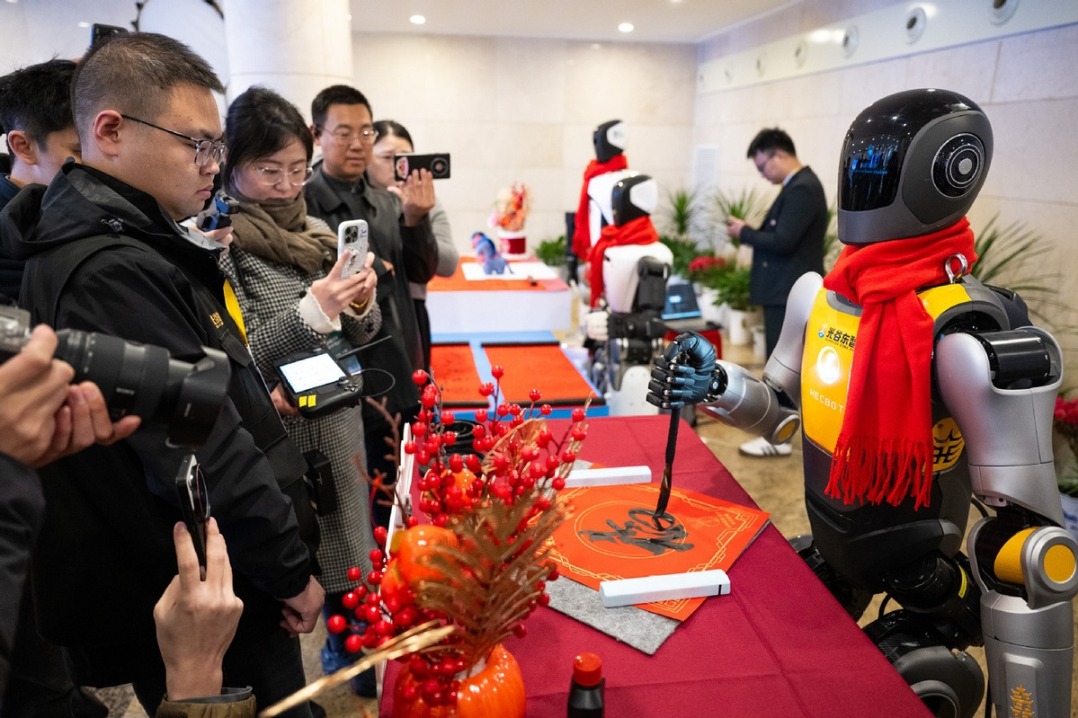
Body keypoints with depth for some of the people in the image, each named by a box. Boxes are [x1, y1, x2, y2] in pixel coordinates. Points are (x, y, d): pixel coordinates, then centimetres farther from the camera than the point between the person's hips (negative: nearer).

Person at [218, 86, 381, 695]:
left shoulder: (316, 230, 5)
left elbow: (361, 333, 9)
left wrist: (359, 305, -13)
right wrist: (312, 309, -27)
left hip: (340, 419, 5)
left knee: (349, 542, 19)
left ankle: (348, 651, 43)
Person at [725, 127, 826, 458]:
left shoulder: (802, 188, -18)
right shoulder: (799, 184, 14)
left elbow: (783, 241, -25)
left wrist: (744, 232, -12)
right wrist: (752, 233, 4)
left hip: (789, 292, -11)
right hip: (788, 289, 11)